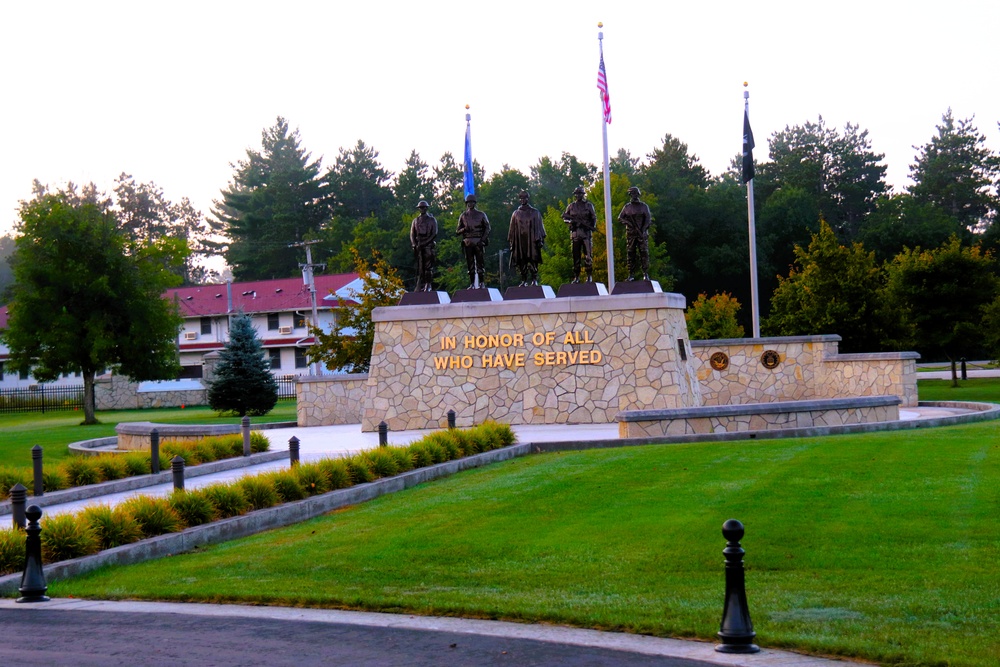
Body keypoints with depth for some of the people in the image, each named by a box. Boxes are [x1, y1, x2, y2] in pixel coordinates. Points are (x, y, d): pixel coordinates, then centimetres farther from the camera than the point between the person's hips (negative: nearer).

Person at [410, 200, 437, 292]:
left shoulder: (432, 220, 6)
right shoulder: (415, 221, 17)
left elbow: (434, 234, -3)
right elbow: (412, 234, 13)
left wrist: (425, 243, -13)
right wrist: (414, 244, -4)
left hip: (429, 245, -3)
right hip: (418, 246, 3)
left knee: (428, 266, -7)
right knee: (420, 266, -1)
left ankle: (428, 285, -5)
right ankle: (420, 286, -3)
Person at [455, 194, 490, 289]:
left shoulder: (481, 214, 6)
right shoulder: (463, 216, 11)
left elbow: (487, 228, 5)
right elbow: (458, 231, 10)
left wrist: (482, 239, -8)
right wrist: (464, 229, -12)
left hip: (478, 242, -2)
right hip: (467, 242, 2)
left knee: (480, 262, -6)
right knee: (470, 263, 2)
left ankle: (482, 283, -3)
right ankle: (472, 284, 5)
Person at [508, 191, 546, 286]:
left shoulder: (535, 212, 8)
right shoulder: (516, 213, 12)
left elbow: (539, 226, 7)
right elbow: (512, 228, 13)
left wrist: (540, 239, -1)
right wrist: (511, 240, 9)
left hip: (532, 240, -1)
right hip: (520, 240, 2)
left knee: (533, 261, -6)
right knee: (521, 261, -1)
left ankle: (534, 279, 0)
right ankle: (524, 280, 3)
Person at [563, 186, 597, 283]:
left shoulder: (589, 205, 8)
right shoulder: (571, 206, 12)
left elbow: (594, 217, 8)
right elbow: (565, 217, 14)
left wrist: (593, 226, -10)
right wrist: (570, 221, -7)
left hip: (586, 232, -2)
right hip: (575, 232, 2)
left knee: (588, 254, -8)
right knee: (576, 256, 3)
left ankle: (589, 275, -5)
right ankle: (576, 276, 8)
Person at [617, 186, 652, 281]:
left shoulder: (644, 206, 4)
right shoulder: (627, 207, 10)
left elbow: (648, 219, -2)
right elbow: (620, 217, 11)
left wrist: (643, 230, -15)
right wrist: (626, 221, -10)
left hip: (642, 233, -2)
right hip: (630, 233, 2)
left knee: (644, 253, -6)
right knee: (630, 253, 0)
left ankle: (645, 274, -2)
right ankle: (631, 274, 3)